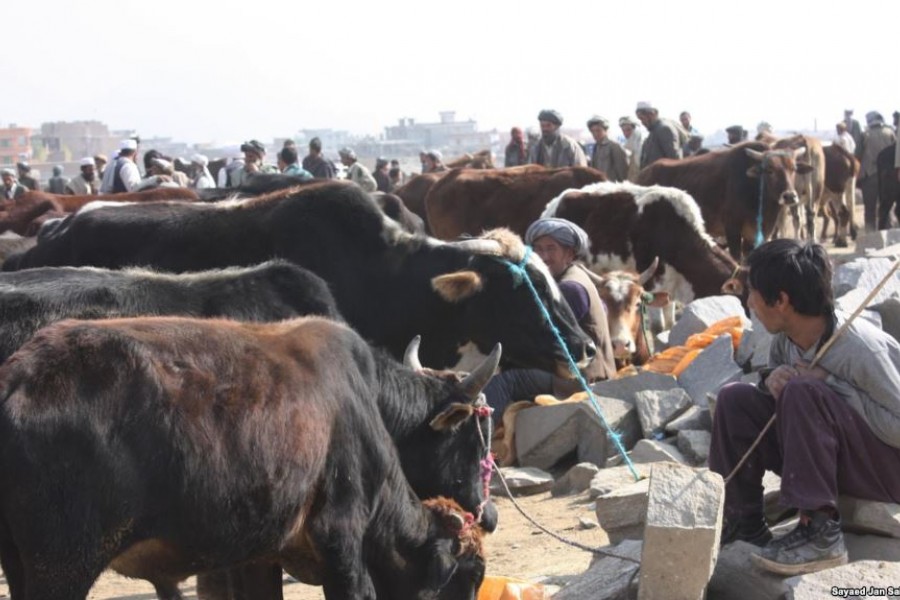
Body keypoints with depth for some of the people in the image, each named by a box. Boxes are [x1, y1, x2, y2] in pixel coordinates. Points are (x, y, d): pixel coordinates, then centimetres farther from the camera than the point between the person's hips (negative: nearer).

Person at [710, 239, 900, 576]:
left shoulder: (859, 349, -26)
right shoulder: (786, 337, -5)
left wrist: (829, 382, -26)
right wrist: (772, 380, -14)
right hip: (832, 460, 7)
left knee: (803, 392, -31)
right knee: (736, 398, -6)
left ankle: (820, 533, -29)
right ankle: (742, 519, -1)